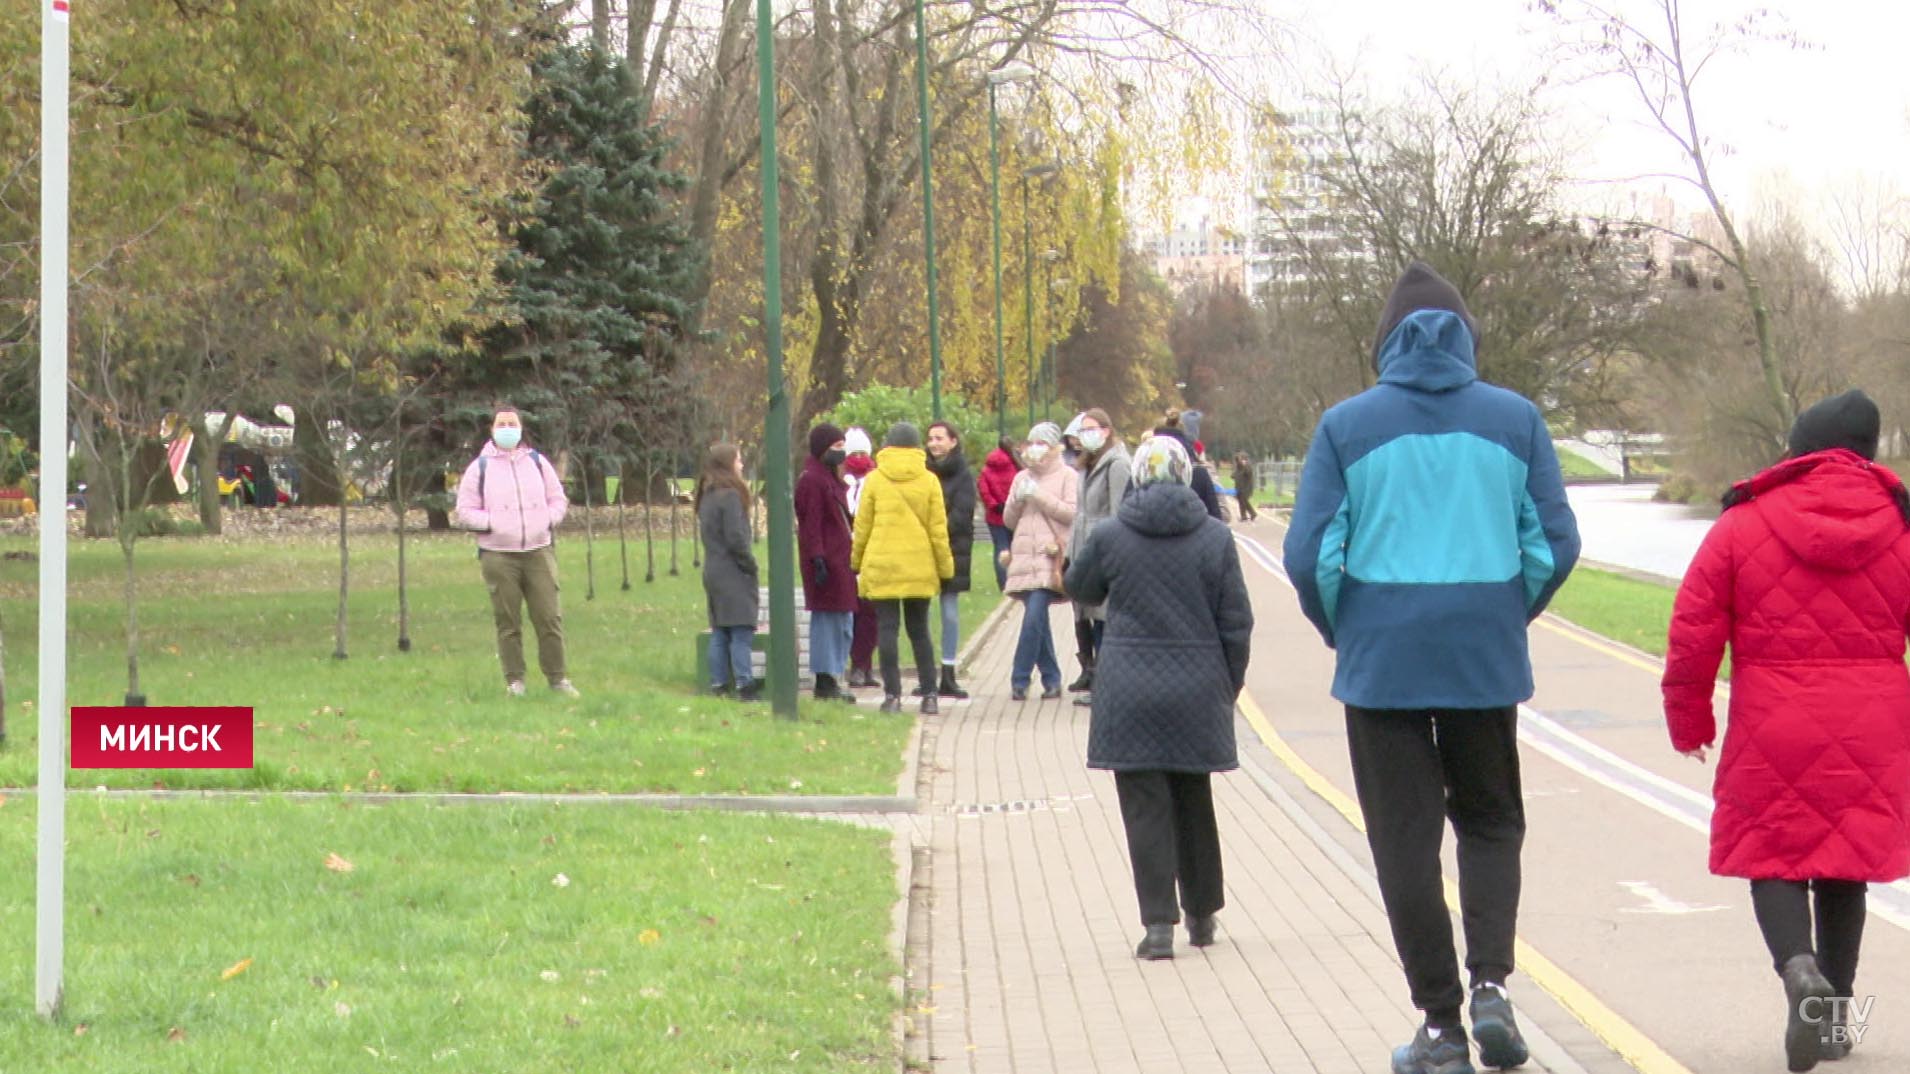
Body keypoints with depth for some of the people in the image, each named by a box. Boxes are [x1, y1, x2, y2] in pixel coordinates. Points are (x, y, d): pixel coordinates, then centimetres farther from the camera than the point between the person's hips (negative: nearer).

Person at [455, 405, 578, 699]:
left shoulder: (537, 462, 13)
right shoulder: (479, 467, 5)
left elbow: (558, 499, 18)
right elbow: (465, 512, 3)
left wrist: (550, 519, 0)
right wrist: (493, 522, -10)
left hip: (538, 551, 2)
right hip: (498, 555, -2)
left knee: (550, 617, -2)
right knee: (507, 622, -1)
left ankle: (557, 677, 6)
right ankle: (514, 680, 6)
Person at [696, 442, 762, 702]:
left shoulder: (706, 496, 13)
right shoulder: (730, 495, -15)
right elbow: (735, 538, -19)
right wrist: (750, 564, -6)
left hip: (713, 571, 9)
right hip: (733, 574, -9)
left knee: (719, 632, 10)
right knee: (741, 632, -7)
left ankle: (718, 683, 11)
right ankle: (744, 685, -10)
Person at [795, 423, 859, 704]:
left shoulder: (830, 478, 19)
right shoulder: (811, 480, -13)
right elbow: (811, 523, -18)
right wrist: (817, 558, -23)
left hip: (839, 559, 10)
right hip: (827, 561, -10)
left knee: (843, 620, 12)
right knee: (828, 617, -8)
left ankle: (830, 680, 16)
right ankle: (825, 682, -4)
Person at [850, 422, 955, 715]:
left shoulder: (874, 480, -2)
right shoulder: (929, 481, 0)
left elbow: (862, 525, 3)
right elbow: (938, 528, 2)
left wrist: (857, 561, 15)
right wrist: (945, 566, 10)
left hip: (882, 566, -2)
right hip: (919, 568, 2)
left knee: (887, 629, 2)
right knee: (919, 630, 10)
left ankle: (892, 695, -3)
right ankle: (929, 695, 7)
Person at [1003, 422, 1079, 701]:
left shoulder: (1067, 476, 3)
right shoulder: (1022, 477, 18)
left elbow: (1071, 513, -8)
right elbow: (1009, 520, 17)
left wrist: (1039, 495, -12)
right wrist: (1018, 499, -2)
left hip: (1050, 556, -5)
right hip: (1025, 557, 5)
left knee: (1034, 617, -16)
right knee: (1037, 620, 4)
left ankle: (1019, 680, -14)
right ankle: (1051, 680, 13)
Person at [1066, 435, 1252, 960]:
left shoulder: (1109, 536, -5)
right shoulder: (1215, 538, -3)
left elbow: (1079, 588, 14)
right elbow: (1237, 624, 0)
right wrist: (1229, 686, 12)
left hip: (1130, 695, -2)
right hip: (1197, 694, 2)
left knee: (1145, 807, 0)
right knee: (1194, 802, 17)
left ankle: (1159, 923, -7)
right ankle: (1202, 914, 27)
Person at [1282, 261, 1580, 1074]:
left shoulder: (1347, 426, -3)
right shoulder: (1514, 420, 1)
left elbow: (1309, 555, -6)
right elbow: (1556, 546, 0)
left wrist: (1340, 631, 11)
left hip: (1382, 663, -1)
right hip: (1487, 658, 1)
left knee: (1405, 839, 7)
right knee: (1490, 822, 17)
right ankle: (1491, 983, -3)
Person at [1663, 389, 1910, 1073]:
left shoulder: (1743, 524, -2)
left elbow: (1693, 632, -2)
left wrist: (1689, 721, 11)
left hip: (1772, 730, -2)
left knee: (1773, 858, 6)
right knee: (1847, 864, 14)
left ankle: (1798, 966, -23)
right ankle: (1834, 1017, 17)